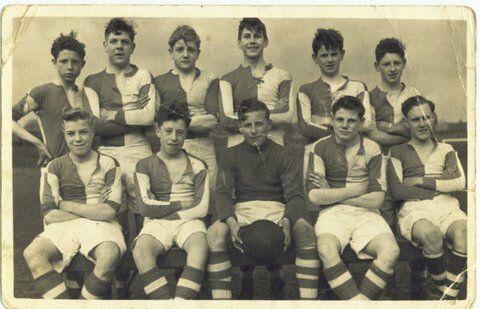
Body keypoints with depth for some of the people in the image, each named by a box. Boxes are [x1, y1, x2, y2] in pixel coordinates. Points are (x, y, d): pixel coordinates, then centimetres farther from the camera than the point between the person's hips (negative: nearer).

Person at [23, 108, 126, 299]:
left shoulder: (108, 165, 8)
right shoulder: (55, 167, 12)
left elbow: (110, 212, -4)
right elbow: (48, 215, 1)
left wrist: (66, 206, -3)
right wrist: (93, 211, -3)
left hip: (100, 226, -2)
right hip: (64, 227, 2)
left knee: (109, 256, -36)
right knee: (32, 253, -28)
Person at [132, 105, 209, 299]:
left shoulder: (197, 166, 14)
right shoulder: (145, 165, 12)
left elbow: (202, 209, 2)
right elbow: (145, 207, -2)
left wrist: (162, 211, -2)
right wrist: (181, 204, 1)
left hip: (188, 221, 0)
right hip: (156, 224, 0)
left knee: (200, 246, -34)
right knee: (140, 250, -33)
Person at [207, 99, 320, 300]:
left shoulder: (282, 156, 9)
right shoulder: (232, 156, 11)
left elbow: (295, 194, -2)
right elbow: (222, 193, -2)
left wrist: (287, 220, -26)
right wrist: (231, 221, -24)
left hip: (276, 208, 0)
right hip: (242, 209, 1)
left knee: (305, 230, -32)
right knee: (215, 232, -32)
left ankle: (308, 299, -27)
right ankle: (221, 300, -25)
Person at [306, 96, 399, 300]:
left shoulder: (371, 149, 8)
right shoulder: (320, 148, 5)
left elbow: (377, 199, -2)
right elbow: (314, 196, -6)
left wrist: (332, 195, -4)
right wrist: (357, 189, -3)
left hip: (365, 214, 2)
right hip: (332, 213, -1)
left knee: (391, 251, -28)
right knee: (327, 251, -34)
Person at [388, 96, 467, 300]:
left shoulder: (446, 150, 23)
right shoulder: (399, 152, 16)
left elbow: (460, 183, 6)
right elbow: (396, 191, 0)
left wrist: (420, 180, -1)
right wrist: (442, 184, -1)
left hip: (446, 207, 2)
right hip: (414, 209, -2)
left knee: (463, 232, -33)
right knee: (431, 235, -37)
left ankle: (447, 296, -25)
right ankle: (442, 288, -12)